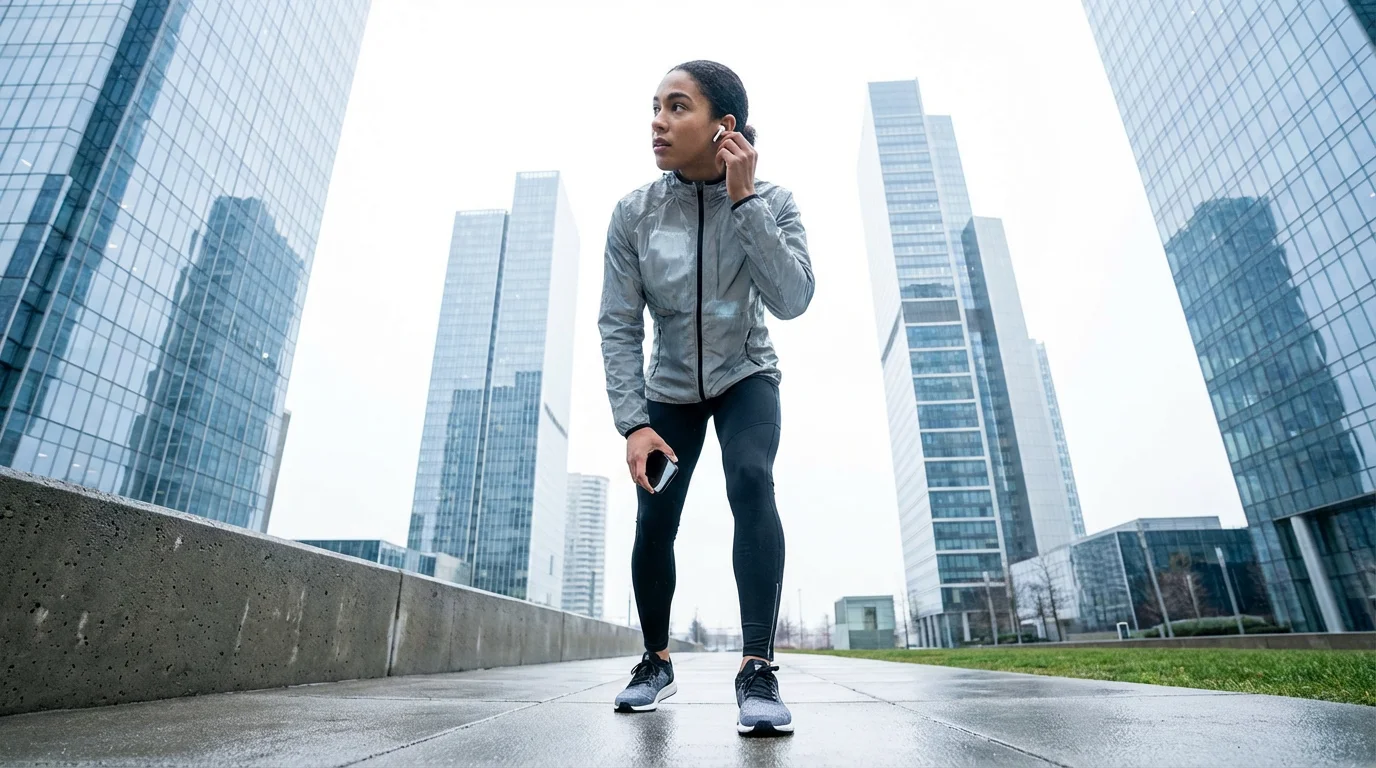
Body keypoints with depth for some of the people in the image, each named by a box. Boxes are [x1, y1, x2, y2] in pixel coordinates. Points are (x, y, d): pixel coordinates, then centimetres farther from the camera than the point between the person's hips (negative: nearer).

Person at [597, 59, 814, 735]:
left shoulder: (770, 202, -15)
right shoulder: (634, 212, -14)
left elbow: (793, 299, -28)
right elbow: (618, 326, -14)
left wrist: (743, 198, -31)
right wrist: (634, 423, -21)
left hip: (745, 378, -1)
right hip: (670, 388, 2)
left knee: (751, 480, -29)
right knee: (654, 522, -2)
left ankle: (758, 669, -19)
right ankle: (656, 662, 22)